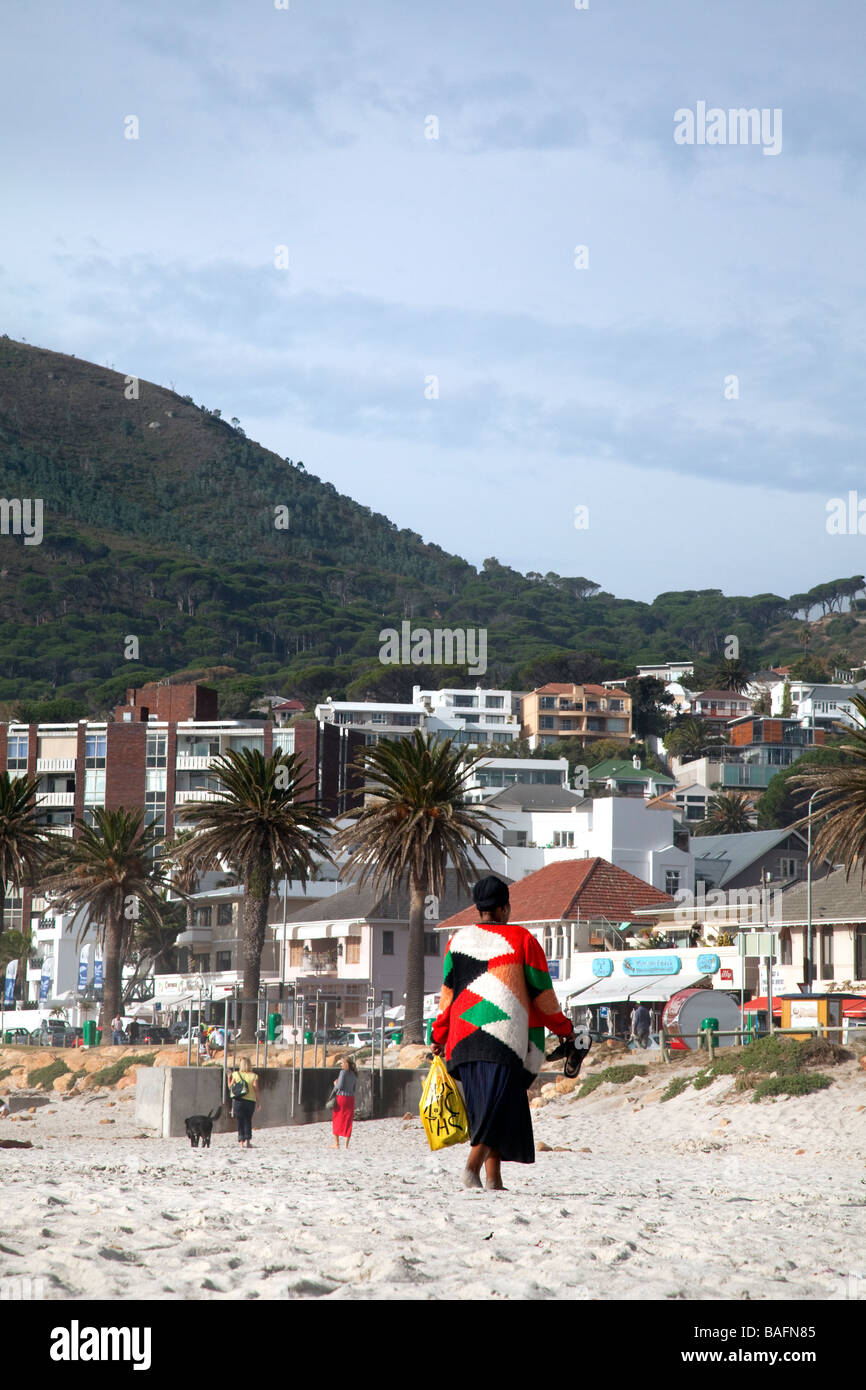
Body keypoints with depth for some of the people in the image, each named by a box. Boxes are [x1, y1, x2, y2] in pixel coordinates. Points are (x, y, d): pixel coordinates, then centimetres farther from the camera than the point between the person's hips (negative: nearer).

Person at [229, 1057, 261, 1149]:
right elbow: (256, 1088, -7)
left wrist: (229, 1078, 22)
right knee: (248, 1121, 15)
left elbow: (230, 1087, 7)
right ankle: (248, 1141, 10)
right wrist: (258, 1101, -3)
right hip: (251, 1100, 1)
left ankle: (241, 1142, -6)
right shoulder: (254, 1076, 0)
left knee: (240, 1121, 3)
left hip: (239, 1100, -1)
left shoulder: (236, 1075, 1)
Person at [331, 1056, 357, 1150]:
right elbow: (354, 1088, 14)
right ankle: (346, 1145, 5)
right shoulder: (354, 1074, 10)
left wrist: (335, 1084, 4)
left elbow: (340, 1086, -15)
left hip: (341, 1097, -6)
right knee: (348, 1122, 7)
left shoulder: (343, 1072, -11)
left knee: (337, 1121, 6)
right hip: (351, 1098, 6)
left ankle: (336, 1144, 6)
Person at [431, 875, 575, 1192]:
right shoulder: (521, 939, 1)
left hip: (465, 1036, 4)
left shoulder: (458, 940, 10)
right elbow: (542, 992, 5)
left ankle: (494, 1179, 8)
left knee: (483, 1107, 10)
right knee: (498, 1103, -7)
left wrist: (439, 1036, 19)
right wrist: (563, 1028, 19)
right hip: (507, 1035, -4)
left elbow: (448, 992, 11)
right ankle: (473, 1166, -26)